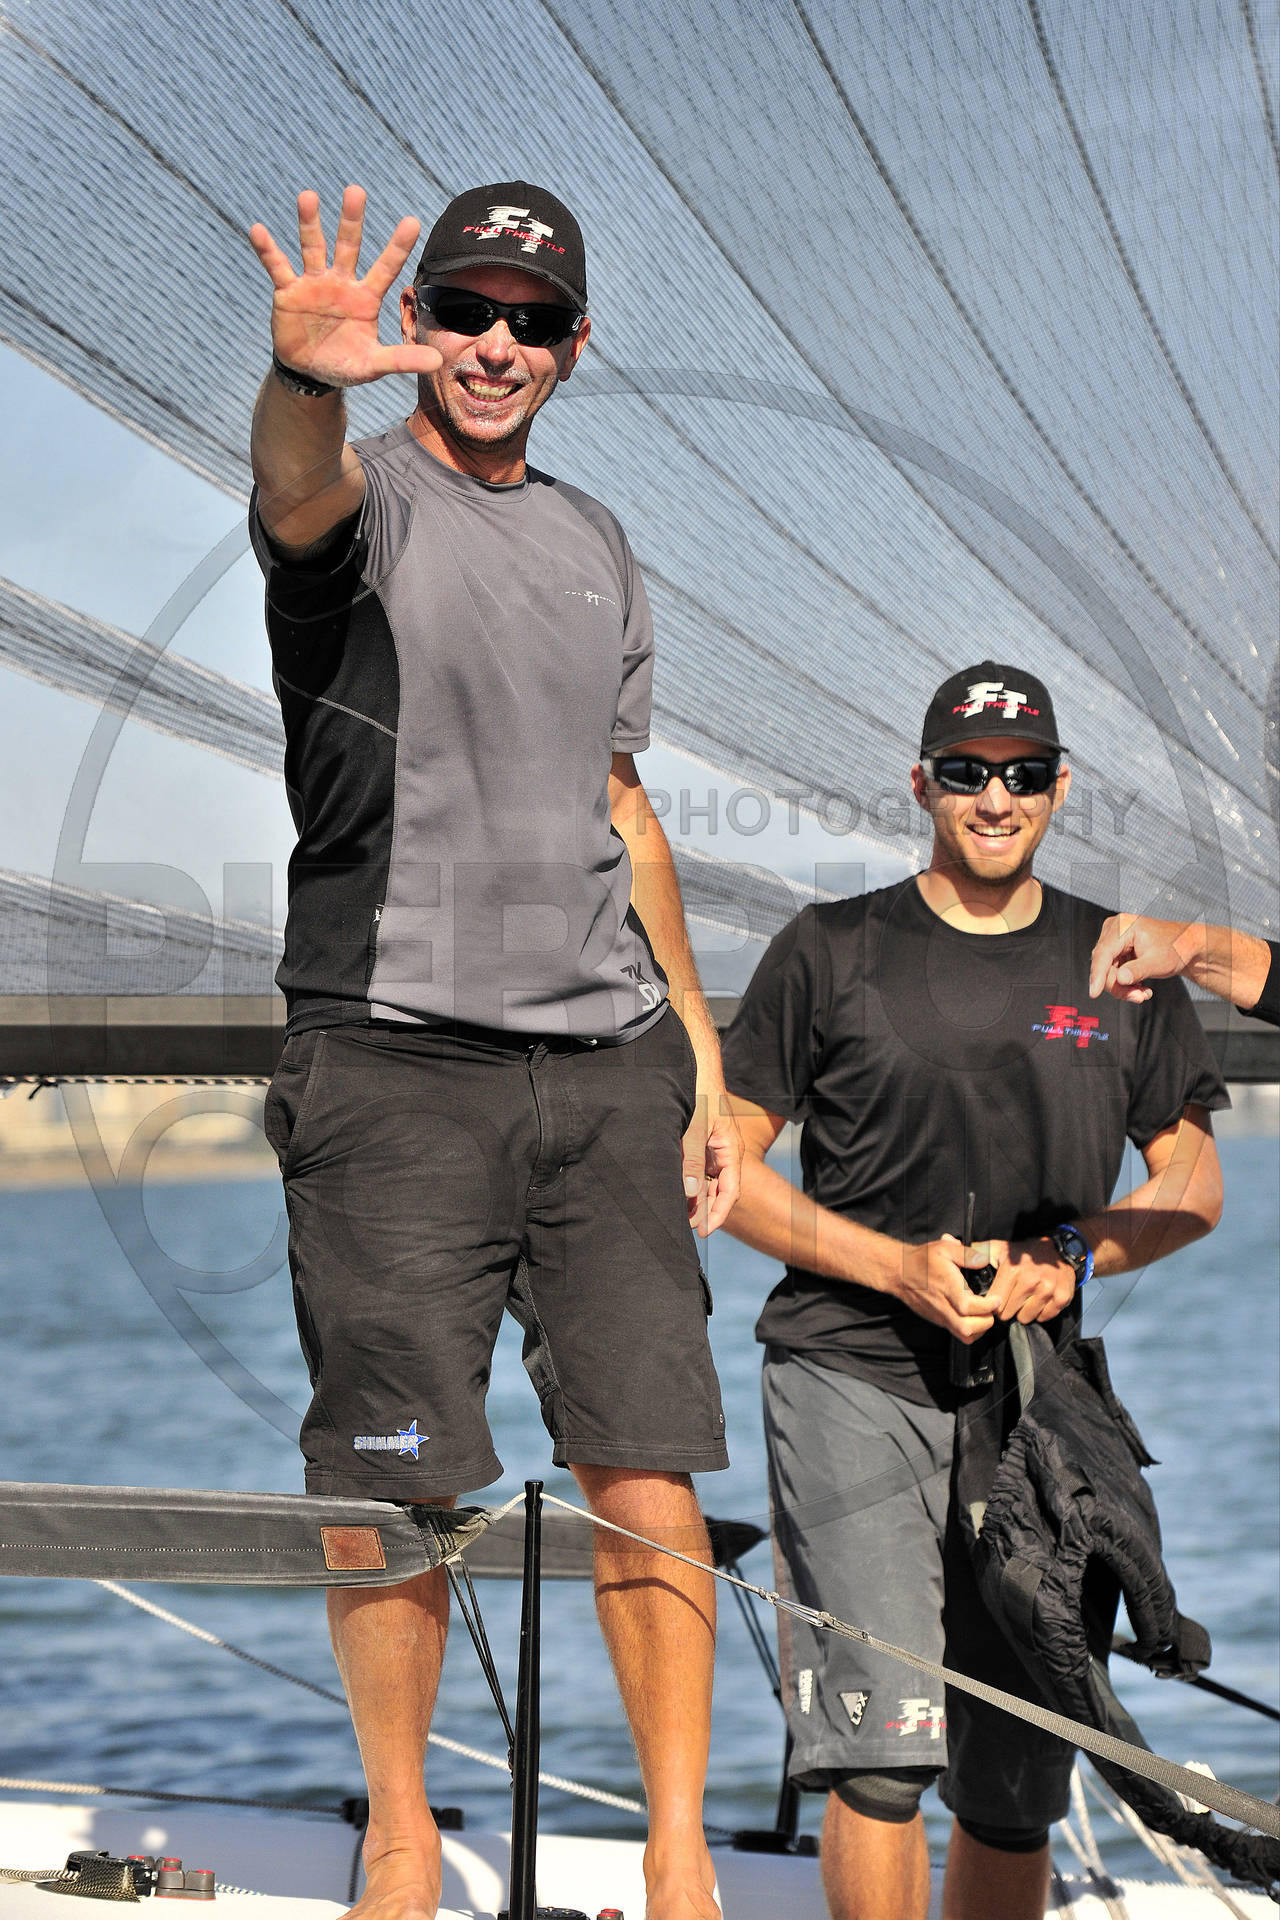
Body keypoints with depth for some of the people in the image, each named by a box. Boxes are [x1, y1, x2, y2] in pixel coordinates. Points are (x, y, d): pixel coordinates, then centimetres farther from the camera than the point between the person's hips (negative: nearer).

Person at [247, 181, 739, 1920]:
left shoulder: (595, 544, 18)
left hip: (608, 1067, 4)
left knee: (646, 1467, -1)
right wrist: (305, 377, -49)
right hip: (395, 1060, -4)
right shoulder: (369, 500, 2)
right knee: (401, 1483, -1)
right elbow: (299, 493, -25)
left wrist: (703, 1061, 16)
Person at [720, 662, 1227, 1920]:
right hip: (850, 1376, -3)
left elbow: (1193, 1182, 15)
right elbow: (722, 1168, 4)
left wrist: (1074, 1255, -6)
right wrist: (901, 1264, -10)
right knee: (879, 1748, -16)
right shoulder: (832, 951, 5)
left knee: (1016, 1789, 6)